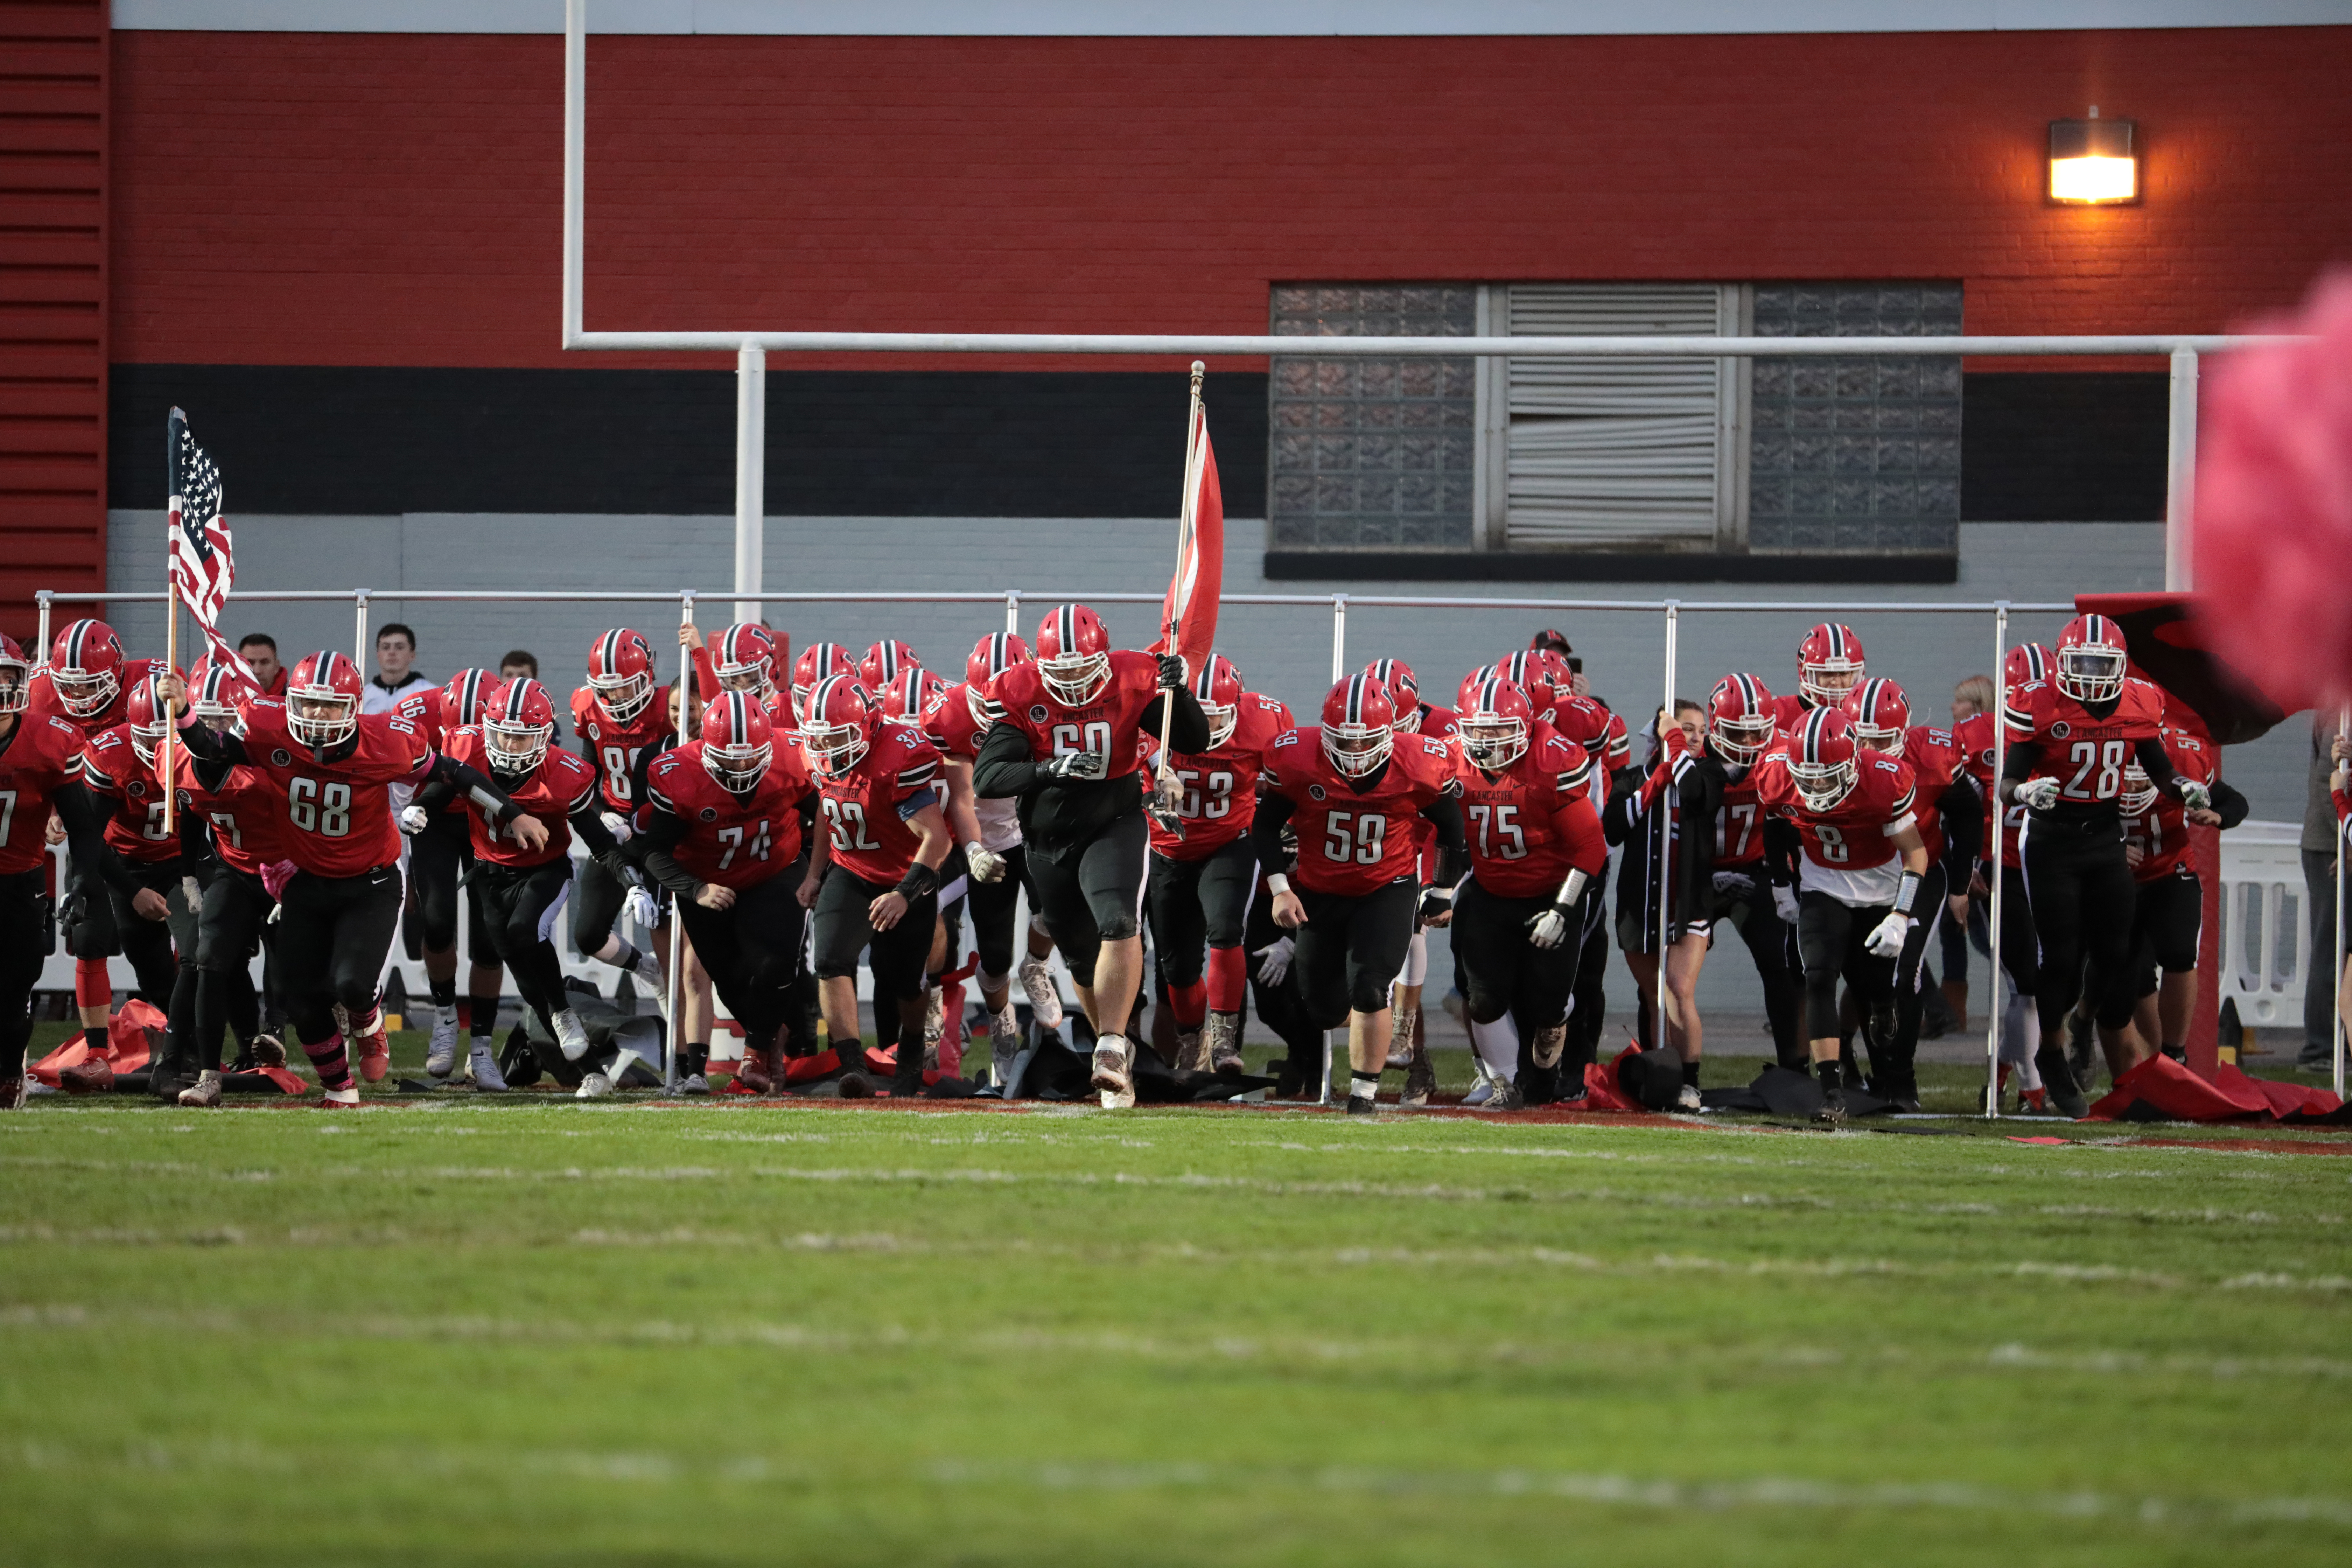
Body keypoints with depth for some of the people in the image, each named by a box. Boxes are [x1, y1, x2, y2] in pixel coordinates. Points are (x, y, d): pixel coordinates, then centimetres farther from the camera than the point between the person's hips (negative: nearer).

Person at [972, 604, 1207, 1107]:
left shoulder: (1130, 683, -13)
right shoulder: (1021, 695, -14)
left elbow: (1195, 742, -8)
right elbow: (987, 778, -22)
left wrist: (1177, 692, -26)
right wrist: (1046, 770, -38)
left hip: (1115, 826, -2)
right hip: (1049, 839, 2)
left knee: (1119, 925, -27)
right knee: (1082, 957, 14)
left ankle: (1111, 1049, -30)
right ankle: (1118, 1058, 33)